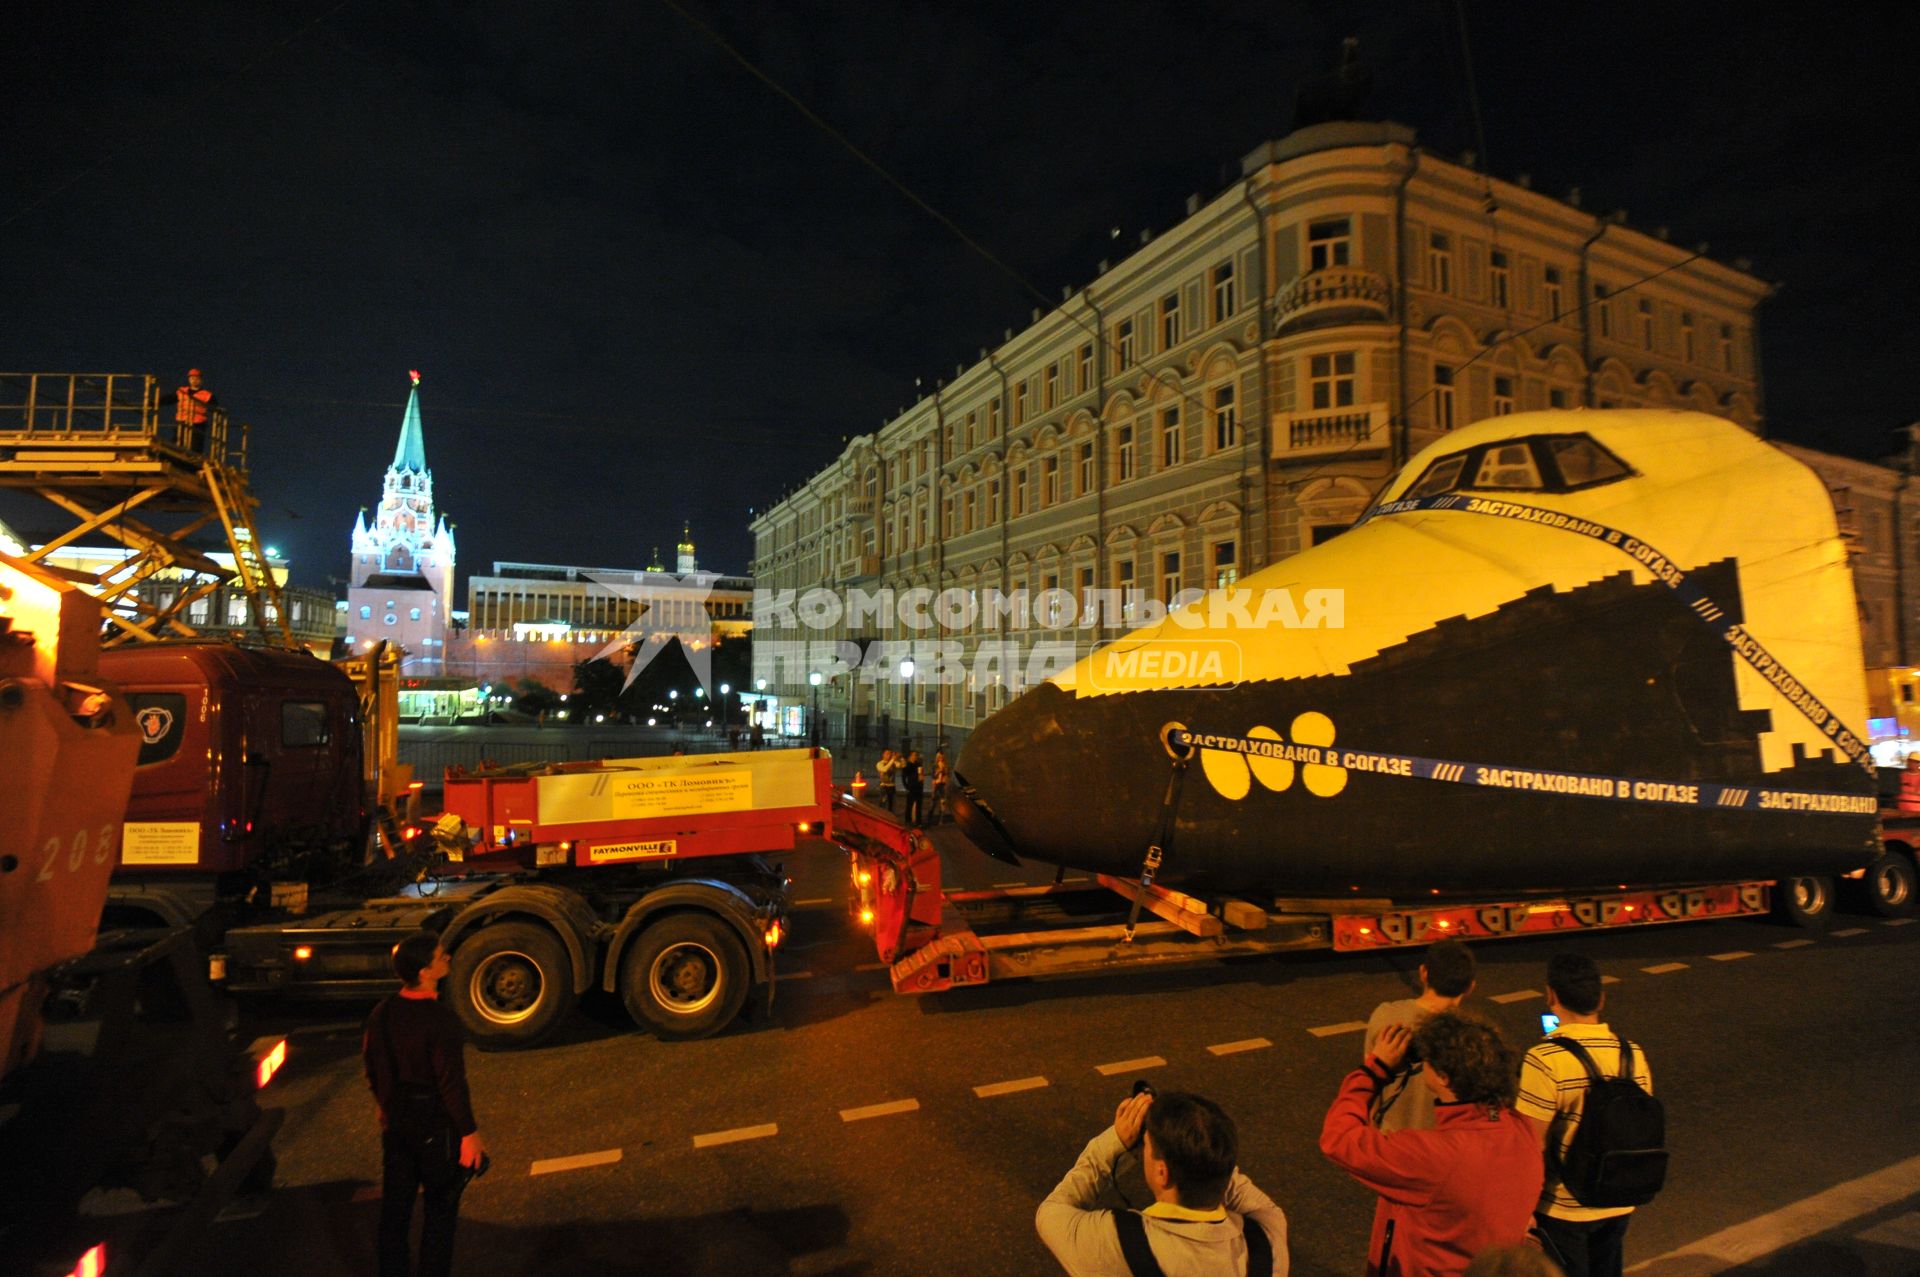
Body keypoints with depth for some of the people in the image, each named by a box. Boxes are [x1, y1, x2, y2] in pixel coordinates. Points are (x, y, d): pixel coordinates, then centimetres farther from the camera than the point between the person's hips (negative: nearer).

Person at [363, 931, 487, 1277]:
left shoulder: (381, 1014, -5)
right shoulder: (440, 1021, -27)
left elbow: (373, 1070, 7)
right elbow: (452, 1083, -23)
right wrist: (469, 1132, -13)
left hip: (395, 1124, 6)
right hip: (436, 1127, -6)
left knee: (394, 1208, 20)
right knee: (440, 1210, 11)